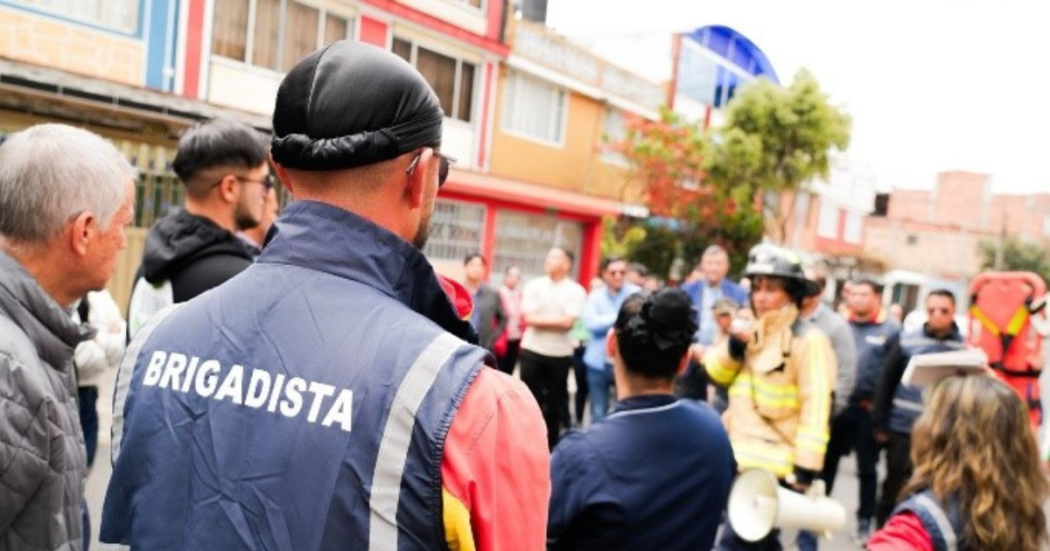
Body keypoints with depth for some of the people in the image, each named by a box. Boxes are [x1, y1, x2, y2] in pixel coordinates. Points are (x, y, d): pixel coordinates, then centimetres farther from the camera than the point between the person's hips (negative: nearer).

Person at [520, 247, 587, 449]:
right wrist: (555, 320, -11)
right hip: (532, 351, 1)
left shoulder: (576, 291, -4)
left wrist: (541, 319, -9)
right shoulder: (533, 286, 0)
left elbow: (567, 321, -14)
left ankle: (550, 446, 24)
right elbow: (529, 318, -8)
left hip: (560, 354, 0)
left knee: (555, 402, 10)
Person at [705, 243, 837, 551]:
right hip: (743, 455, 8)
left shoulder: (808, 339, -12)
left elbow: (815, 408, -16)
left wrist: (806, 469, -21)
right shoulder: (753, 331, 11)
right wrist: (733, 347, -10)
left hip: (774, 464, -8)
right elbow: (717, 373, 11)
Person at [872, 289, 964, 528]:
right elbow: (887, 382, 1)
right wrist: (880, 424, -1)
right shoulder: (906, 340, -2)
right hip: (903, 429, 0)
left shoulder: (964, 345, -1)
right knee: (894, 487, 11)